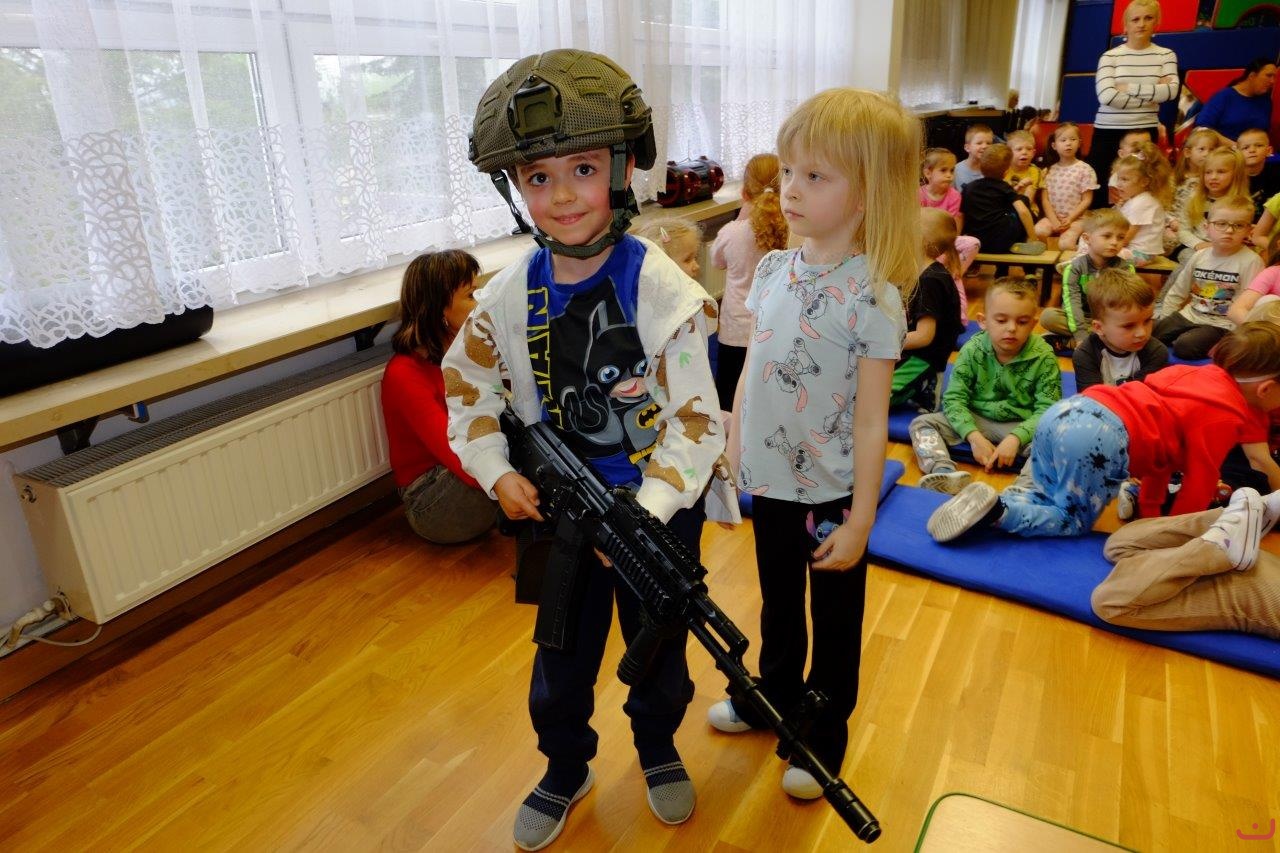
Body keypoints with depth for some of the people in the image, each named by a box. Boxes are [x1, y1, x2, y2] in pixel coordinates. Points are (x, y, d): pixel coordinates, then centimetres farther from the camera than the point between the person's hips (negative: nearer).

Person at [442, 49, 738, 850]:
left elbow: (695, 422, -20)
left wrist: (645, 516, -29)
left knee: (657, 644, 19)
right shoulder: (511, 293, -7)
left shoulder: (663, 289, -19)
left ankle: (659, 750, 49)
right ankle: (566, 770, 46)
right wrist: (498, 471, -8)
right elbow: (465, 385, 6)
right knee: (563, 650, 18)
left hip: (659, 506, -2)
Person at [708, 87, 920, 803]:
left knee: (836, 619, 16)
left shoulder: (872, 297, -20)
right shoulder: (774, 270, -2)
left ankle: (824, 736, 39)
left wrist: (860, 521, -14)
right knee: (778, 602, 26)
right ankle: (773, 697, 50)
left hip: (832, 493, -5)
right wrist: (729, 462, 7)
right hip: (771, 481, 6)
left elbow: (872, 422, -17)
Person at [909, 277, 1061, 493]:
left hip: (1023, 426, -2)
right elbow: (953, 398, -10)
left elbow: (1047, 410, -14)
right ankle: (946, 474, -43)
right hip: (976, 420, 2)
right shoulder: (973, 350, -9)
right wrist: (974, 437, -24)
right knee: (921, 423, -17)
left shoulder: (1044, 358, -11)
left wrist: (1016, 438, -30)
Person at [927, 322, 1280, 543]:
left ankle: (1006, 498, -1)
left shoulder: (1201, 373, 28)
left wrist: (1150, 507, 39)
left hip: (1064, 411, 8)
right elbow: (1199, 481, 7)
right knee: (1073, 521, 9)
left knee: (1049, 498, 26)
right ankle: (997, 510, -13)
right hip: (1102, 438, -8)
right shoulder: (1225, 417, 3)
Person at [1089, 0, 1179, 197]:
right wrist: (1152, 95, -10)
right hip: (1108, 130, -1)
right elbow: (1107, 96, -15)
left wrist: (1129, 88, -11)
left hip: (1145, 131, 2)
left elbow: (1171, 90, -8)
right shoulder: (1110, 56, 0)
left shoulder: (1166, 55, 7)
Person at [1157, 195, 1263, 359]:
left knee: (1184, 346, -29)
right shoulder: (1199, 256, 5)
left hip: (1221, 324, -5)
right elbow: (1177, 292, 13)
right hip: (1190, 315, 5)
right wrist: (1162, 321, 6)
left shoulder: (1250, 262, -12)